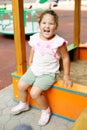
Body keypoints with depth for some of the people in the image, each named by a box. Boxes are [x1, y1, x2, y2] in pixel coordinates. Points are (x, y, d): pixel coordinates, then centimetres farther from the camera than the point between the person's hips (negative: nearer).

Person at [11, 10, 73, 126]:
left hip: (48, 73, -5)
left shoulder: (58, 42, -21)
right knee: (21, 85, 5)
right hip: (34, 70, 6)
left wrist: (66, 76, -8)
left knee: (35, 92, -18)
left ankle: (46, 110, 11)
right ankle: (23, 104, 36)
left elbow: (65, 58, -11)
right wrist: (30, 66, 13)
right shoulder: (35, 39, -7)